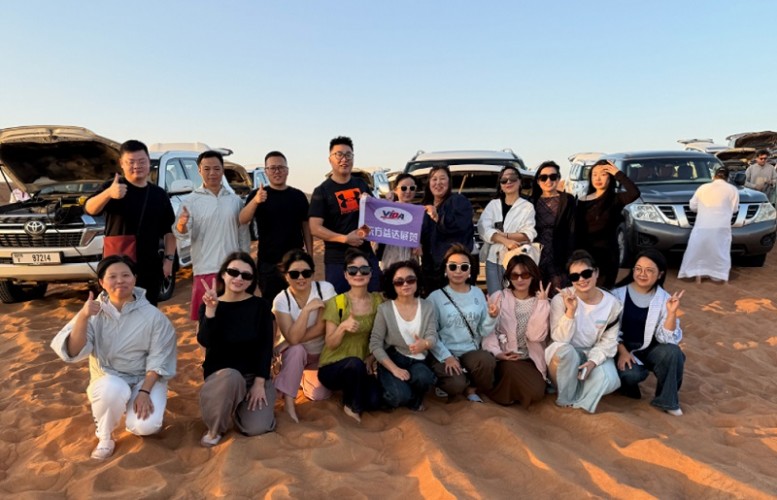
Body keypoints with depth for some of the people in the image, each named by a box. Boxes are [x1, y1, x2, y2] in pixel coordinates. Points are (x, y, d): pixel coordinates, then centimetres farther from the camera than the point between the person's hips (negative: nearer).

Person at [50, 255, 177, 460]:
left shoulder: (152, 315, -12)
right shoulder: (95, 312, -8)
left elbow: (158, 360, -9)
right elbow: (72, 353, -19)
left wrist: (144, 391, -20)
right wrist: (83, 317, -32)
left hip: (145, 379, 0)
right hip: (108, 380, 1)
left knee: (145, 426, -25)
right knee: (113, 389, -36)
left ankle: (134, 406, 14)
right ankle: (105, 437, -6)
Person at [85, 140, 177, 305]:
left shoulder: (159, 194, 7)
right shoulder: (113, 187, -4)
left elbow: (169, 230, 11)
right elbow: (90, 209, -23)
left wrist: (169, 258, 1)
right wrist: (109, 193, -42)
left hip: (150, 268, 3)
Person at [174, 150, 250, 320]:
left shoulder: (235, 200, 7)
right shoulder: (191, 200, -1)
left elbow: (243, 234, 10)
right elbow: (180, 233, -11)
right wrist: (181, 225, -34)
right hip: (205, 270, -2)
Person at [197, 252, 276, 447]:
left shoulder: (260, 305, -3)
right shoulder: (209, 305, -3)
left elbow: (266, 346, -6)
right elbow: (205, 342, -19)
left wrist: (259, 382, -13)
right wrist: (210, 309, -30)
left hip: (255, 375, 1)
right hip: (221, 374, -1)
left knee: (256, 427, -18)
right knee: (231, 378, -38)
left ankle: (238, 406, 19)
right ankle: (215, 429, -9)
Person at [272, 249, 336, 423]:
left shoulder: (325, 289, -20)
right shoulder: (281, 300, -19)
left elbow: (322, 328, -21)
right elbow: (293, 338, -30)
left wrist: (289, 343, -22)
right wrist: (307, 310, -39)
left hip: (322, 353, 1)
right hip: (295, 354, -1)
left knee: (320, 395, -14)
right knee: (296, 350, -35)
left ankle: (304, 377, 19)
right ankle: (288, 401, -20)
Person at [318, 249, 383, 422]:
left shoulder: (379, 300, -1)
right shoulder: (336, 303, -10)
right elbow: (330, 344, -12)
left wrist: (371, 358, -11)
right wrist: (342, 327, -32)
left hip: (363, 367, 3)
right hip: (332, 367, -3)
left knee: (374, 401, -23)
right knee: (355, 363, -36)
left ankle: (350, 392, 11)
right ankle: (351, 406, -7)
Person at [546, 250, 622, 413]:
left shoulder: (612, 304, -10)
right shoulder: (561, 299, -17)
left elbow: (609, 342, -7)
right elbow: (561, 339, -23)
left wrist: (592, 361, -24)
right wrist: (571, 311, -36)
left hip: (595, 354, 2)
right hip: (567, 355, -1)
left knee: (607, 380, -30)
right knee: (564, 351, -37)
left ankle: (575, 400, -4)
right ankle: (564, 398, -11)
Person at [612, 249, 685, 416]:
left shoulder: (664, 299, -6)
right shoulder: (619, 293, -8)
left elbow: (667, 339, -14)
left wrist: (672, 312, -27)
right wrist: (622, 352, -15)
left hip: (650, 349, 2)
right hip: (623, 347, -2)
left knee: (672, 352, -29)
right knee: (631, 374, -31)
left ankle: (667, 399, -8)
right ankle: (628, 384, 9)